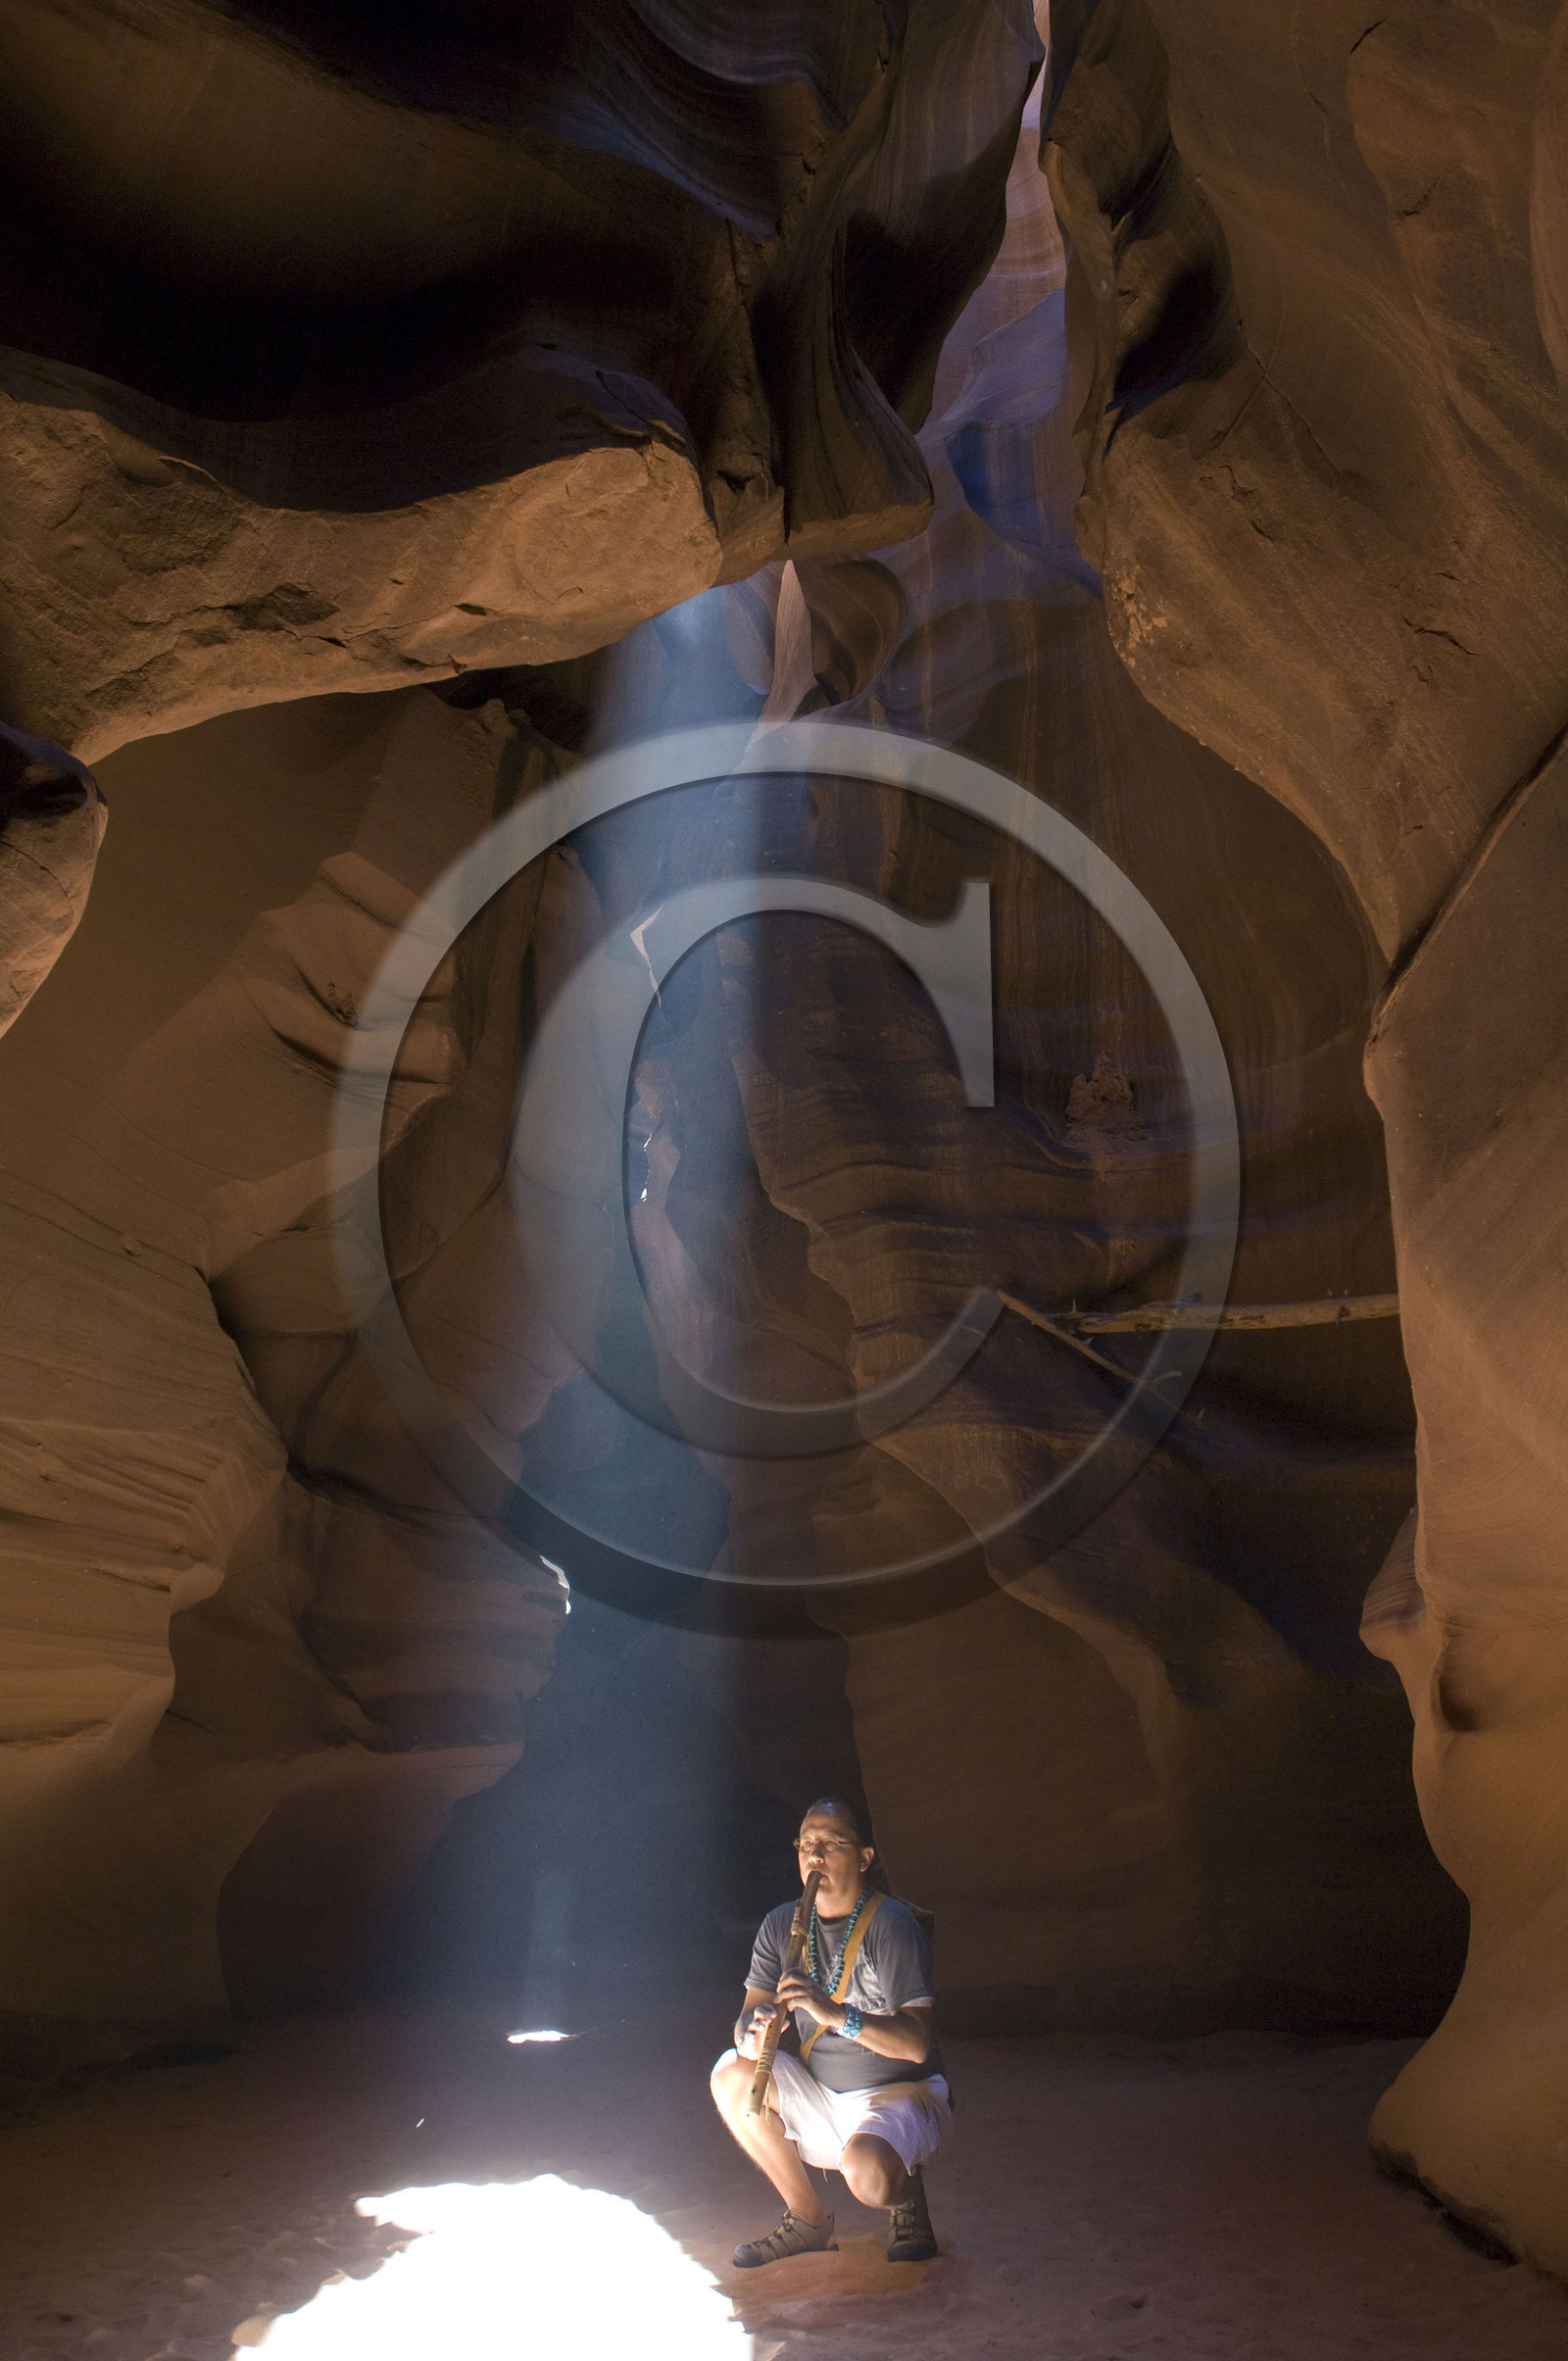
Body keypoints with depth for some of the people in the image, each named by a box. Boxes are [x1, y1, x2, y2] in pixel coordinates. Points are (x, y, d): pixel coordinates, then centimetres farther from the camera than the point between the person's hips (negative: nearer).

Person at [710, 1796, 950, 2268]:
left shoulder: (890, 1924, -17)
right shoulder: (782, 1924, 1)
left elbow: (916, 2044, -24)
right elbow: (748, 2019, -2)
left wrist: (833, 2013, -38)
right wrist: (753, 2034, -28)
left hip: (901, 2093, -6)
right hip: (822, 2099, 6)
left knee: (866, 2172, -35)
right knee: (731, 2074, -15)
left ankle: (908, 2197, 5)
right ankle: (808, 2220, 2)